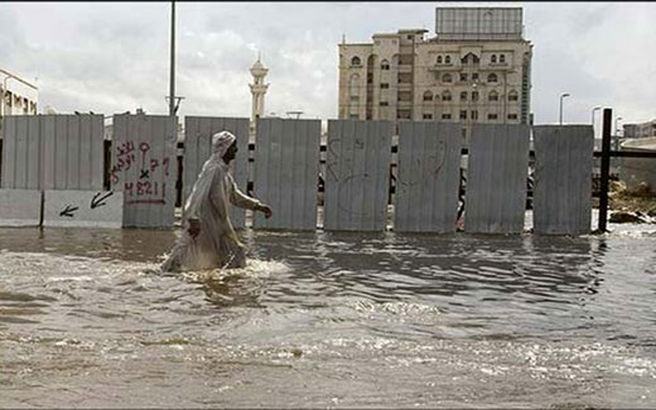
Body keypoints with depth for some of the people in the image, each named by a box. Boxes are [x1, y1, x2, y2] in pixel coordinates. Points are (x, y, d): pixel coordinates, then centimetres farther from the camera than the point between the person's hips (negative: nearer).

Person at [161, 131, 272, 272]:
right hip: (207, 223, -10)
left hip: (218, 223, 10)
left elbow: (234, 195, 22)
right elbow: (200, 194, -24)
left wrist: (258, 206, 20)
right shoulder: (214, 169, -16)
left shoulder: (224, 170, 14)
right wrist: (194, 219, -31)